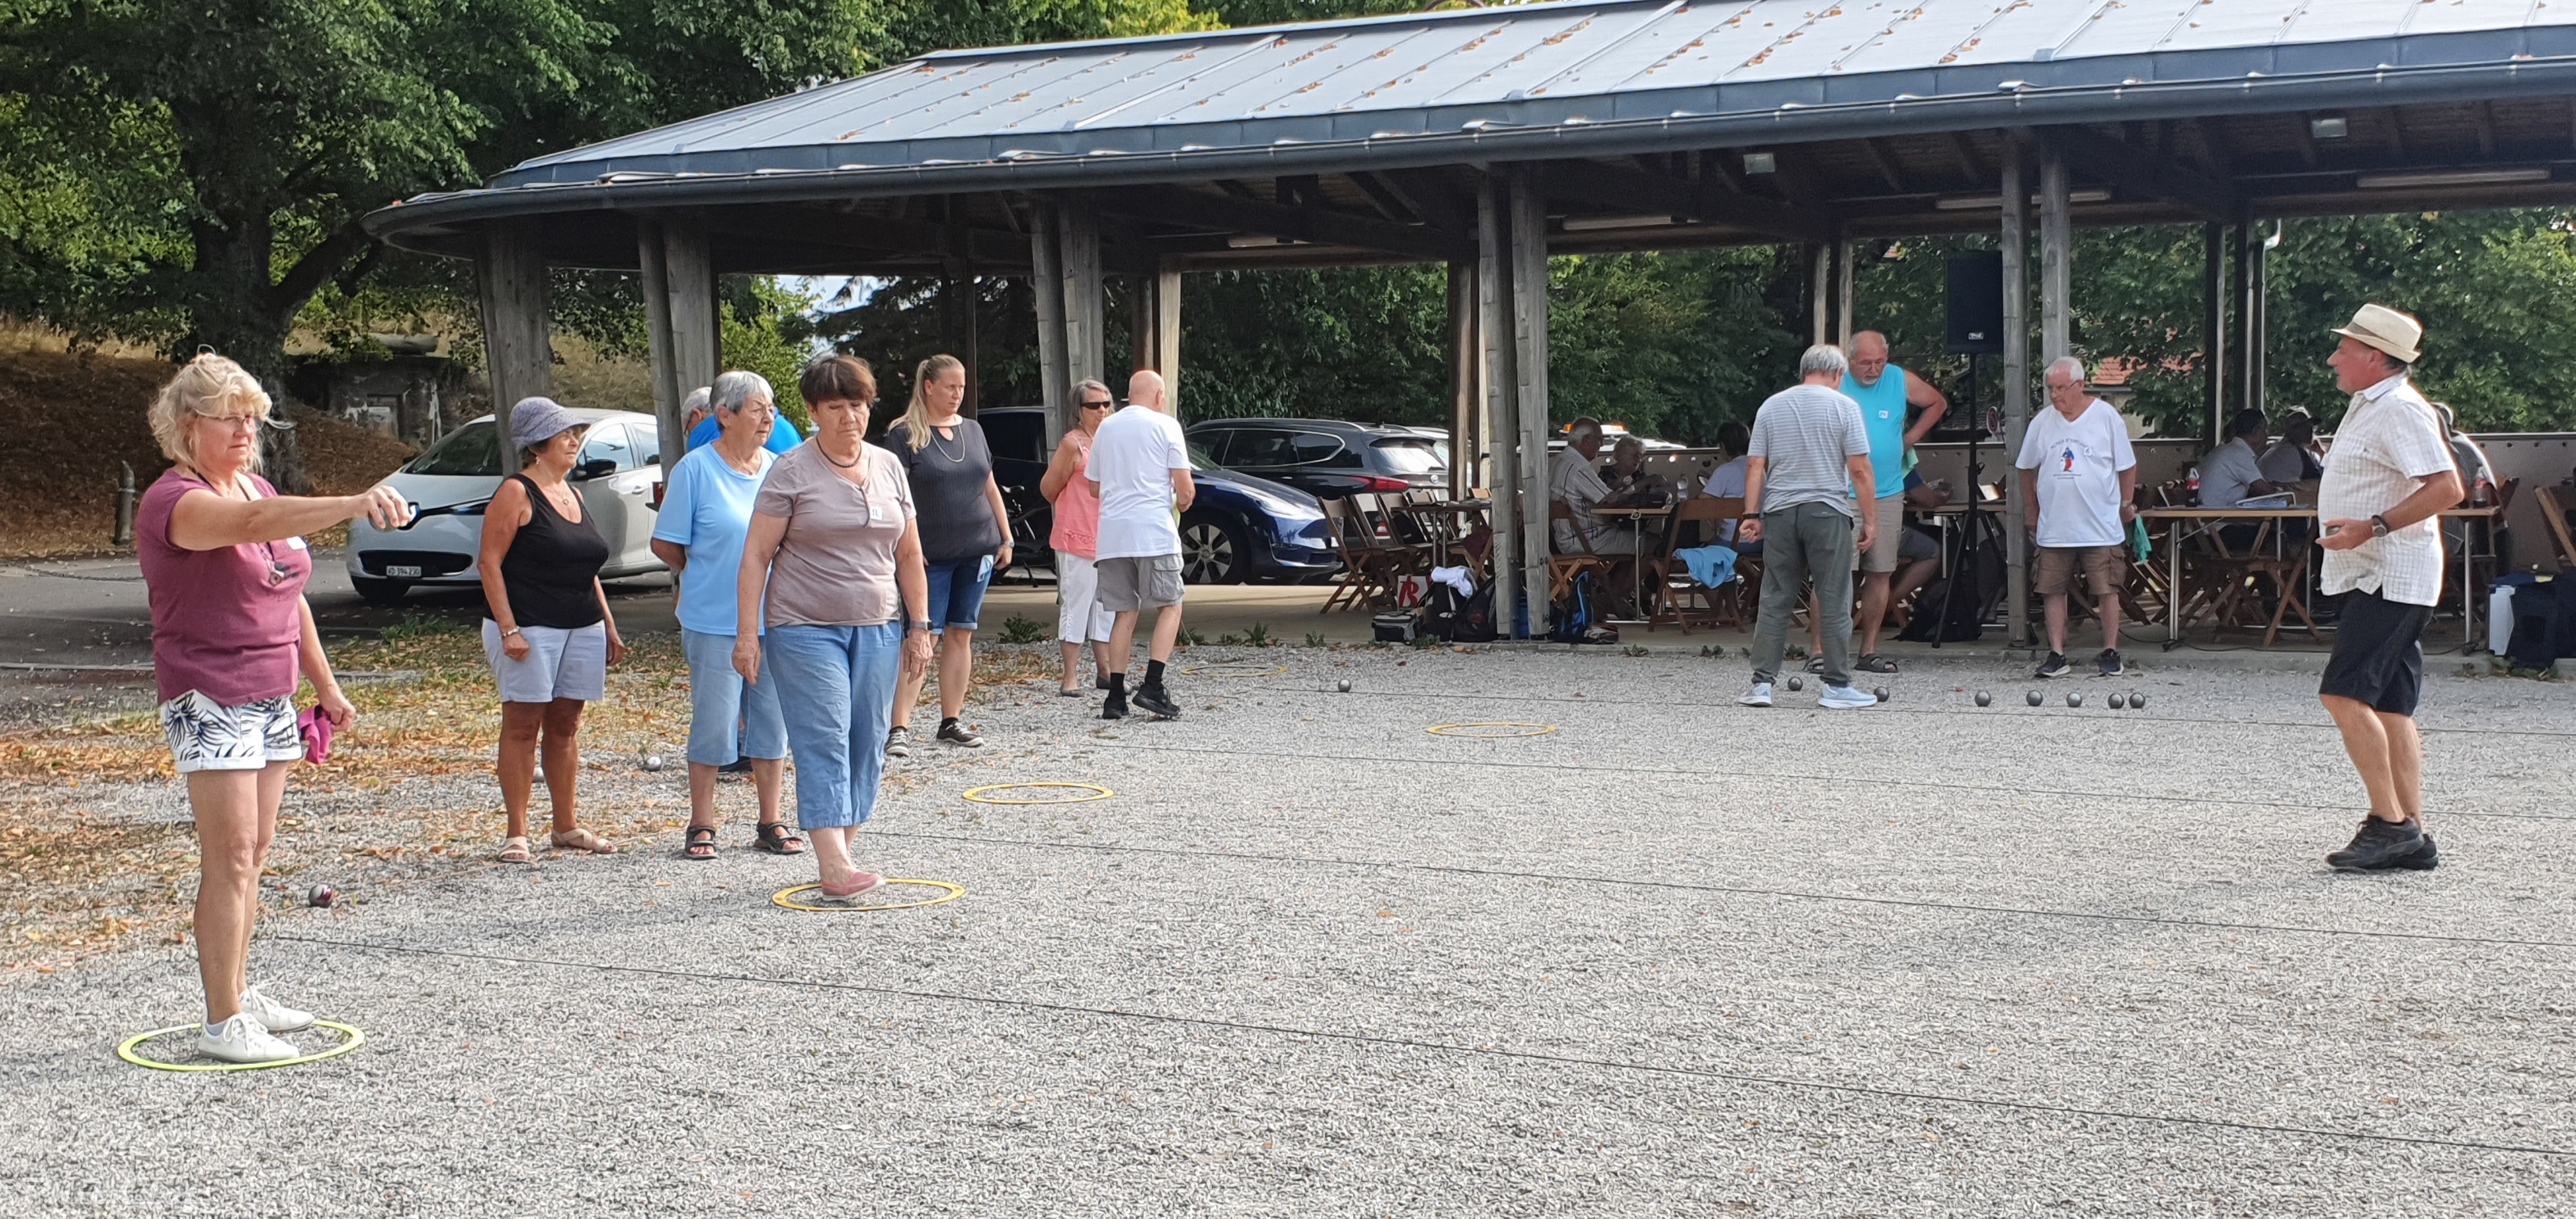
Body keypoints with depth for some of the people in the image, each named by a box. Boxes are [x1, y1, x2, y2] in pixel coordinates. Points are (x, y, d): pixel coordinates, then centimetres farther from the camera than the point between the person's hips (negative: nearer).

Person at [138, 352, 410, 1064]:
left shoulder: (258, 486, 13)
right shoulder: (174, 501, -14)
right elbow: (254, 523, -36)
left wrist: (325, 686, 21)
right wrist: (355, 504, -49)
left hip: (271, 698, 8)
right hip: (210, 701, -8)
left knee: (252, 856, 12)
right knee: (230, 858, -9)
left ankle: (239, 993, 21)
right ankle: (222, 1023, -5)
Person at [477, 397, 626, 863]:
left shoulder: (572, 495, 16)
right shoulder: (516, 493, -6)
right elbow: (489, 562, -11)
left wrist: (609, 628, 19)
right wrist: (507, 628, -18)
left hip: (583, 629, 7)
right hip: (529, 629, -7)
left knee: (566, 725, 10)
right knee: (522, 726, -3)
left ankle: (567, 826, 17)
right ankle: (517, 834, 1)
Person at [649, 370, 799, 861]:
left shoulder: (778, 469, 7)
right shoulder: (695, 469, -7)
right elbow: (666, 544, -2)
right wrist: (707, 580, 5)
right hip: (714, 622, -4)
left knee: (772, 724, 9)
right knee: (714, 725, -1)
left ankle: (771, 824, 19)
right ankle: (701, 828, 11)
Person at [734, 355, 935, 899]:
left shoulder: (889, 467, 11)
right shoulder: (791, 471, -3)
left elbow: (909, 555, 15)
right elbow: (756, 555, -4)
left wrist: (919, 628, 10)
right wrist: (747, 633, -10)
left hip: (878, 629, 5)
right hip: (805, 629, -5)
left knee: (867, 745, 4)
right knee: (824, 742, -12)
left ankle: (836, 854, 14)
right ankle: (834, 866, -17)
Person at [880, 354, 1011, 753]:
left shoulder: (973, 430, 13)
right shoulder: (904, 434, -5)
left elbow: (990, 488, 18)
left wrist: (1006, 539, 14)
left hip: (978, 551, 5)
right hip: (930, 555, -5)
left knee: (961, 635, 8)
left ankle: (952, 721, 15)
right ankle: (900, 727, -10)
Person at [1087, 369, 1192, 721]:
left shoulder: (1105, 428, 14)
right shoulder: (1165, 425, -1)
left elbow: (1094, 488, 21)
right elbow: (1185, 486, -5)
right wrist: (1183, 502, 17)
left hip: (1111, 534, 5)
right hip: (1154, 530, -5)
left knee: (1124, 613, 9)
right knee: (1170, 607, 5)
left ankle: (1116, 696, 3)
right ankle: (1152, 686, -8)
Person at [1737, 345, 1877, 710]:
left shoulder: (1771, 406, 9)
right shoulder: (1843, 406, -2)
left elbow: (1754, 466, 4)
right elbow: (1859, 469, -6)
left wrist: (1752, 515, 6)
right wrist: (1870, 519, -1)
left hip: (1779, 513, 3)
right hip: (1828, 511, -3)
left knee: (1775, 601, 6)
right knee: (1834, 602, 2)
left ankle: (1761, 683, 3)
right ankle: (1837, 686, 4)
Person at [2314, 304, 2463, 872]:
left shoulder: (2400, 409, -14)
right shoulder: (2369, 407, 18)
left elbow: (2447, 488, -23)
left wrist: (2373, 527, -26)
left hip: (2391, 577, -11)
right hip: (2378, 577, 11)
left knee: (2344, 694, -16)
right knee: (2388, 707, 8)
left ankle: (2389, 823, -13)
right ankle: (2411, 834, 9)